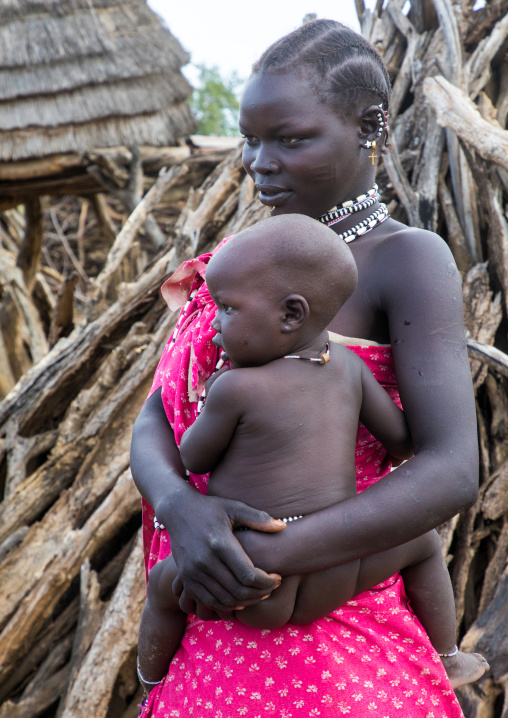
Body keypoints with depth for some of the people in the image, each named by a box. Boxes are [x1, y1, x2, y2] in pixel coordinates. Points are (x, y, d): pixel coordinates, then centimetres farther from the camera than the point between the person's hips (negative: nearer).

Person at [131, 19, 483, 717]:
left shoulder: (411, 259, -12)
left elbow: (452, 474, -21)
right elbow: (153, 427, 1)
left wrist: (268, 557, -25)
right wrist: (183, 509, -21)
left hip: (325, 622, -5)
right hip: (220, 608, 6)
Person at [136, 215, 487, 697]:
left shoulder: (235, 388, -18)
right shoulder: (348, 365, -5)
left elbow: (193, 459, -2)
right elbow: (403, 441, 4)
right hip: (334, 582, 3)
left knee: (164, 583, 27)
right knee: (422, 539, 28)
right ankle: (446, 661, 38)